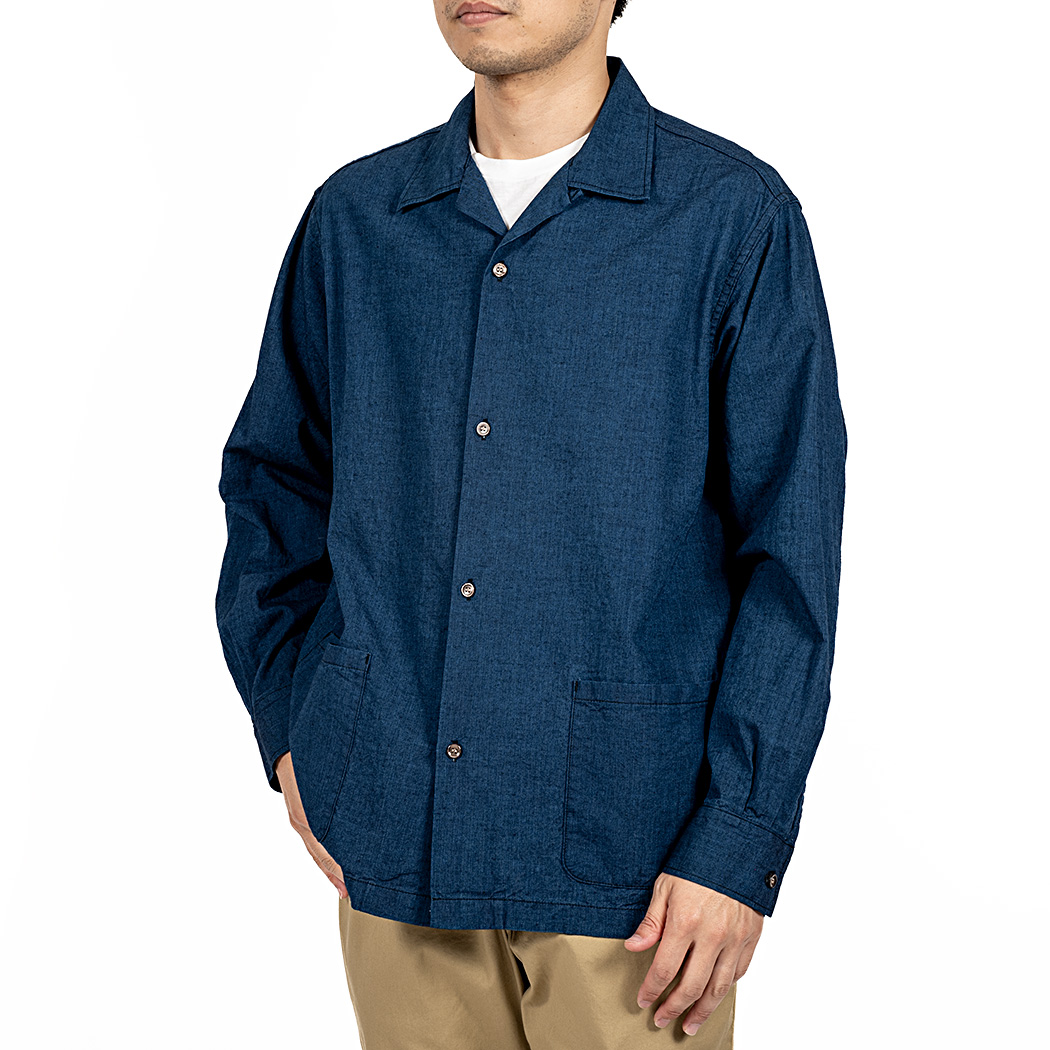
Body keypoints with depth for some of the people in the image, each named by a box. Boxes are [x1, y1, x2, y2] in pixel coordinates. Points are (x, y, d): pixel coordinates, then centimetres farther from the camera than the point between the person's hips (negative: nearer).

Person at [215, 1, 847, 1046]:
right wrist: (287, 727, 7)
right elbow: (270, 480, 16)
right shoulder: (353, 218, 6)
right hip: (391, 832, 4)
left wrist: (741, 844, -10)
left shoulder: (735, 216, -5)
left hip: (624, 846, -3)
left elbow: (793, 553, -7)